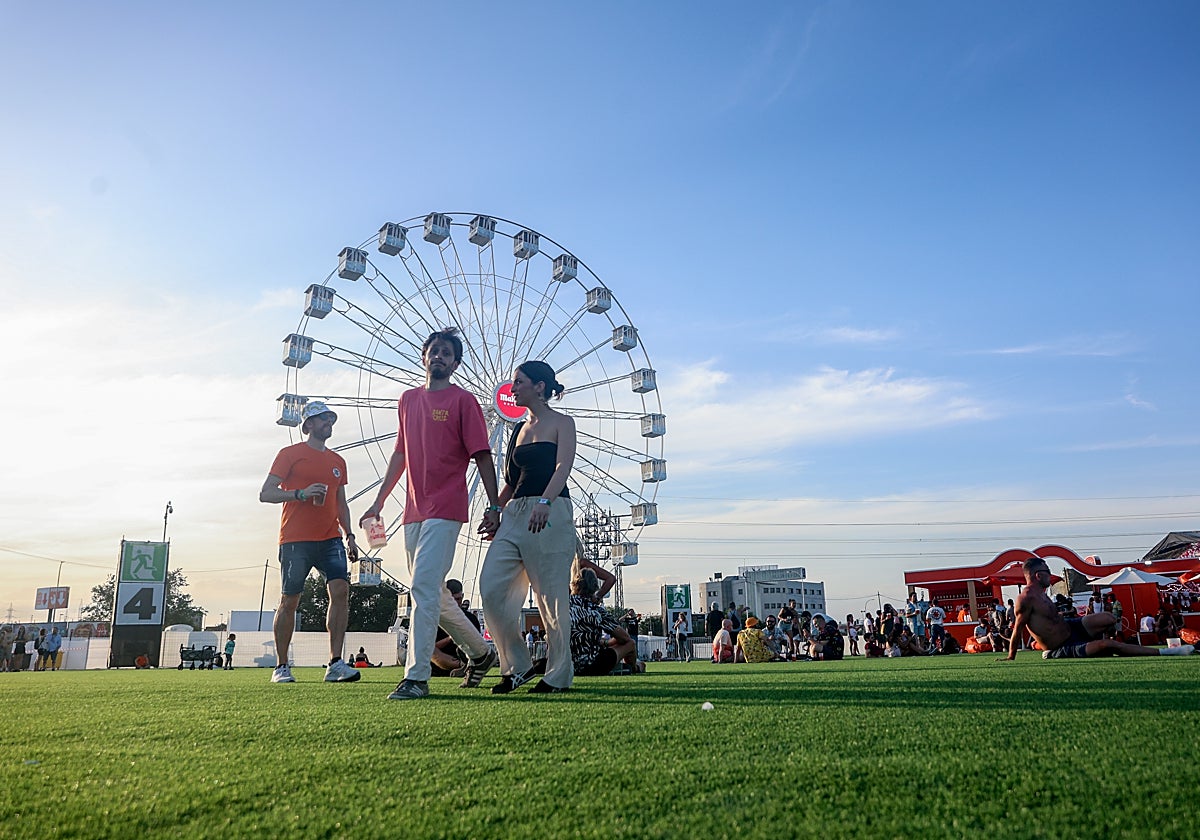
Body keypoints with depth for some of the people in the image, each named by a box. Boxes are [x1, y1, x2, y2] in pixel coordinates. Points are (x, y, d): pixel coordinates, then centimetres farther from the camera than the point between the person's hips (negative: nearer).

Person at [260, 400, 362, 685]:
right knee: (289, 600, 2)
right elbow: (265, 494, -4)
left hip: (330, 539, 4)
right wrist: (301, 494, -19)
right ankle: (281, 667, 15)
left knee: (341, 590, -13)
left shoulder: (338, 461, 18)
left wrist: (349, 536, 13)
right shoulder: (290, 454, 2)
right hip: (296, 540, -4)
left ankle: (335, 665, -12)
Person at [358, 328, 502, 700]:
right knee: (433, 592, 14)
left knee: (423, 588, -14)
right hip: (413, 512, 7)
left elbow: (482, 456, -5)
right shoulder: (408, 399, 16)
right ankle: (480, 652, 30)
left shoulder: (463, 401, -2)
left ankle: (417, 677, -9)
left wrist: (493, 506, -12)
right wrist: (379, 501, 21)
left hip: (445, 510, -7)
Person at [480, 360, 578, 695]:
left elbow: (563, 466, -14)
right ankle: (517, 666, 7)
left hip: (551, 512, -6)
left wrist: (544, 501, -30)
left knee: (552, 597, -3)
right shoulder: (520, 429, 20)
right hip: (515, 513, 7)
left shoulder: (561, 423, 1)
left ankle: (559, 674, 9)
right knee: (491, 586, -5)